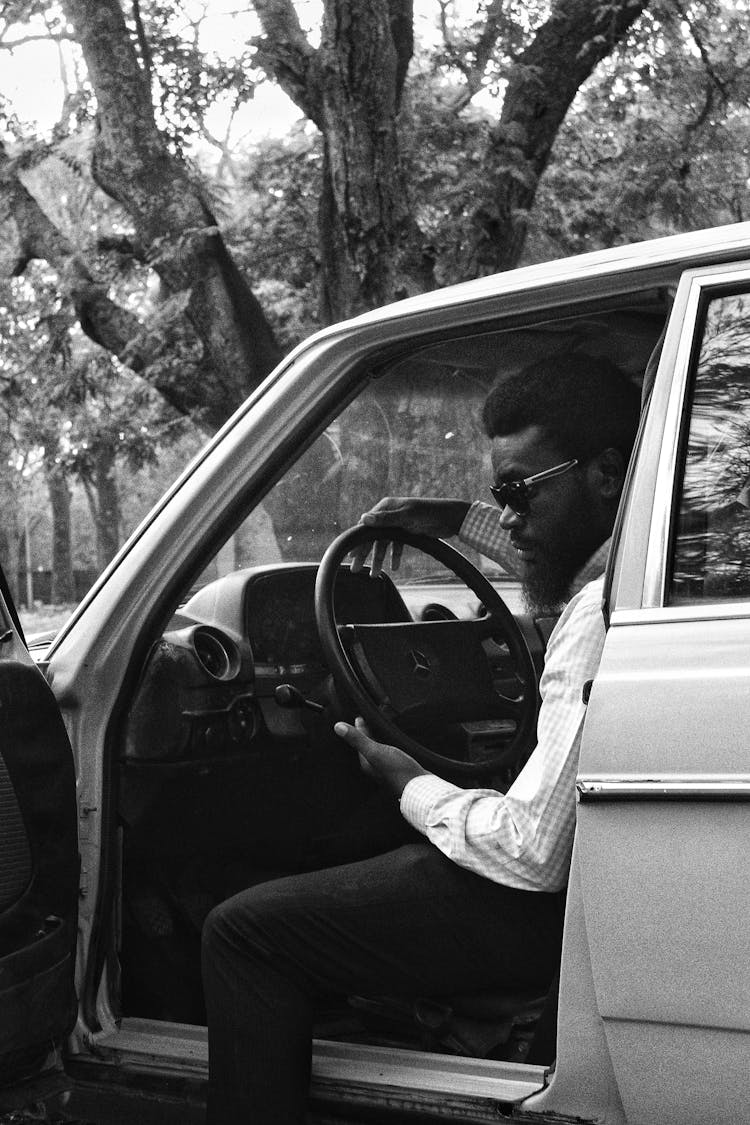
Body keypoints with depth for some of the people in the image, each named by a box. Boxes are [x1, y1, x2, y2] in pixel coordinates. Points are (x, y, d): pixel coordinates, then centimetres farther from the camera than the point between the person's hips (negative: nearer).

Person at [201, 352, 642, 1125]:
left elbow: (534, 855, -29)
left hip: (549, 904, -10)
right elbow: (559, 564, 30)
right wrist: (457, 521, 18)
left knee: (243, 933, -9)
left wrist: (411, 785, -12)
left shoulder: (603, 618, -28)